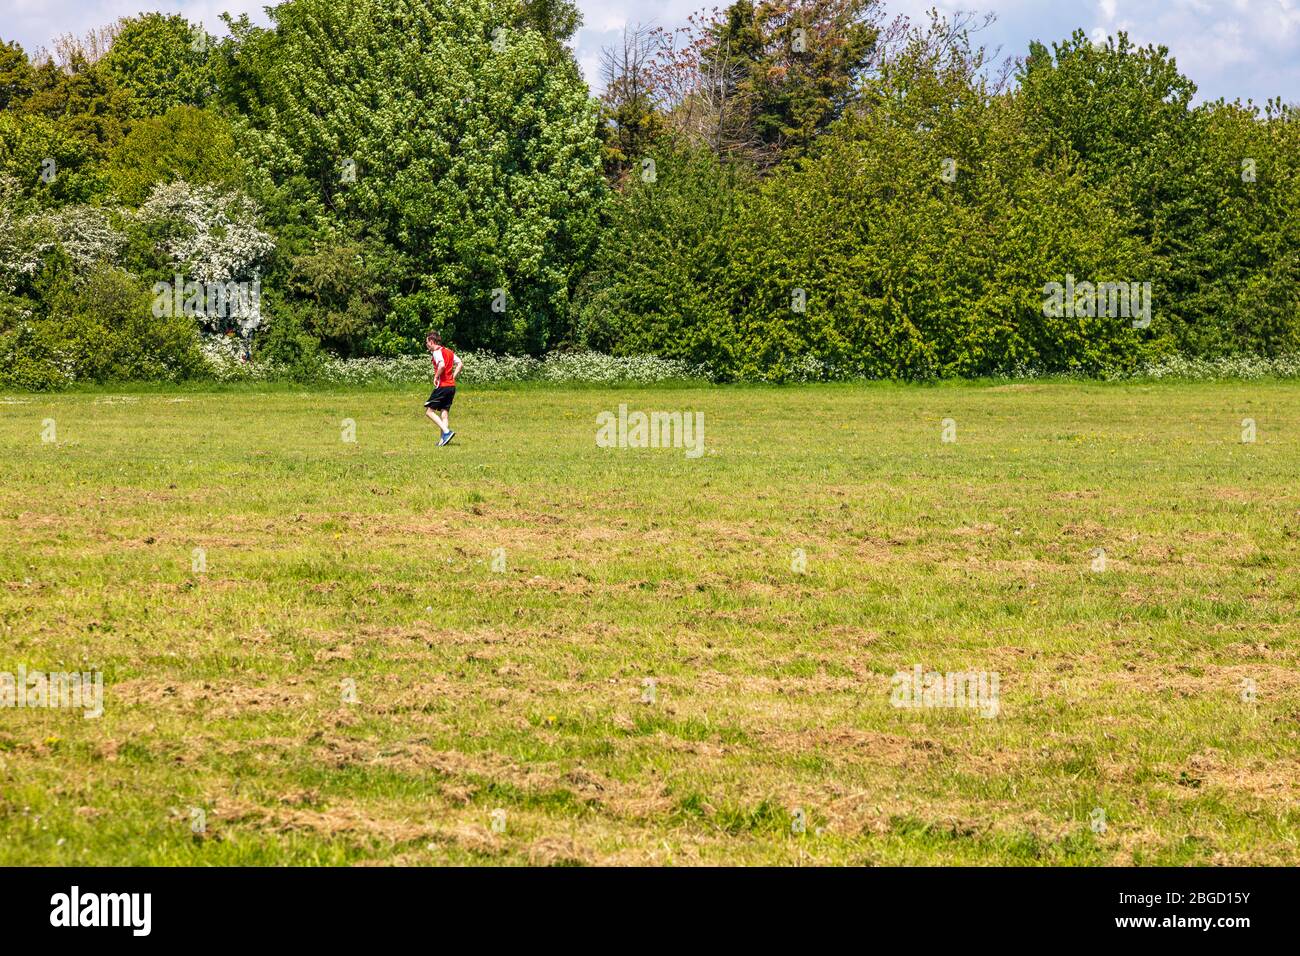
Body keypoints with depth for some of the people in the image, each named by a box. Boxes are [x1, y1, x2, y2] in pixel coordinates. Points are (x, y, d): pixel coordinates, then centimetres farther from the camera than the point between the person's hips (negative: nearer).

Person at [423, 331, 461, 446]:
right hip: (451, 386, 8)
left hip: (442, 386, -8)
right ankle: (443, 439, 1)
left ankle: (447, 432, -15)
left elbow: (442, 365, -25)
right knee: (444, 412, 9)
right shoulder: (449, 351, 16)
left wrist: (436, 377, -13)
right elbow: (459, 364, 15)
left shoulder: (437, 352, -9)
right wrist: (453, 377, 12)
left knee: (429, 411, -2)